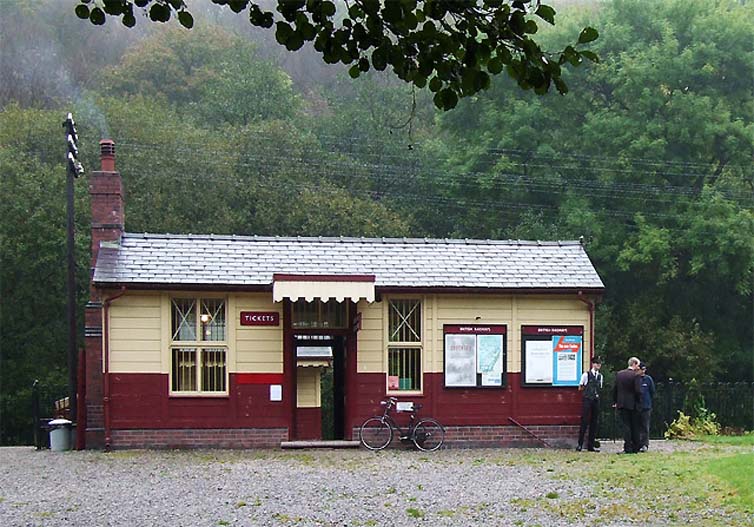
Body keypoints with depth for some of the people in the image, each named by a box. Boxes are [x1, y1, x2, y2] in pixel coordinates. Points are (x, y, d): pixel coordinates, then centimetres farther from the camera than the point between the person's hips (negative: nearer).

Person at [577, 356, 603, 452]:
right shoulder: (586, 374, -2)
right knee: (584, 421, -8)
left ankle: (591, 445, 9)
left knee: (595, 422, 4)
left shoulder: (600, 376, 13)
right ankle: (580, 444, -4)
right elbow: (580, 388, 3)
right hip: (587, 400, -5)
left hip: (596, 400, 5)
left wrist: (597, 393, 8)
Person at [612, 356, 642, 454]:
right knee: (635, 426, 8)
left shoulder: (619, 374, 4)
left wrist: (615, 401, 16)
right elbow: (638, 391, -17)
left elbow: (614, 389, 7)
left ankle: (628, 448, -2)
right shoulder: (635, 375, -12)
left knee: (626, 425, 4)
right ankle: (635, 448, 12)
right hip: (633, 404, -3)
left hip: (622, 403, 4)